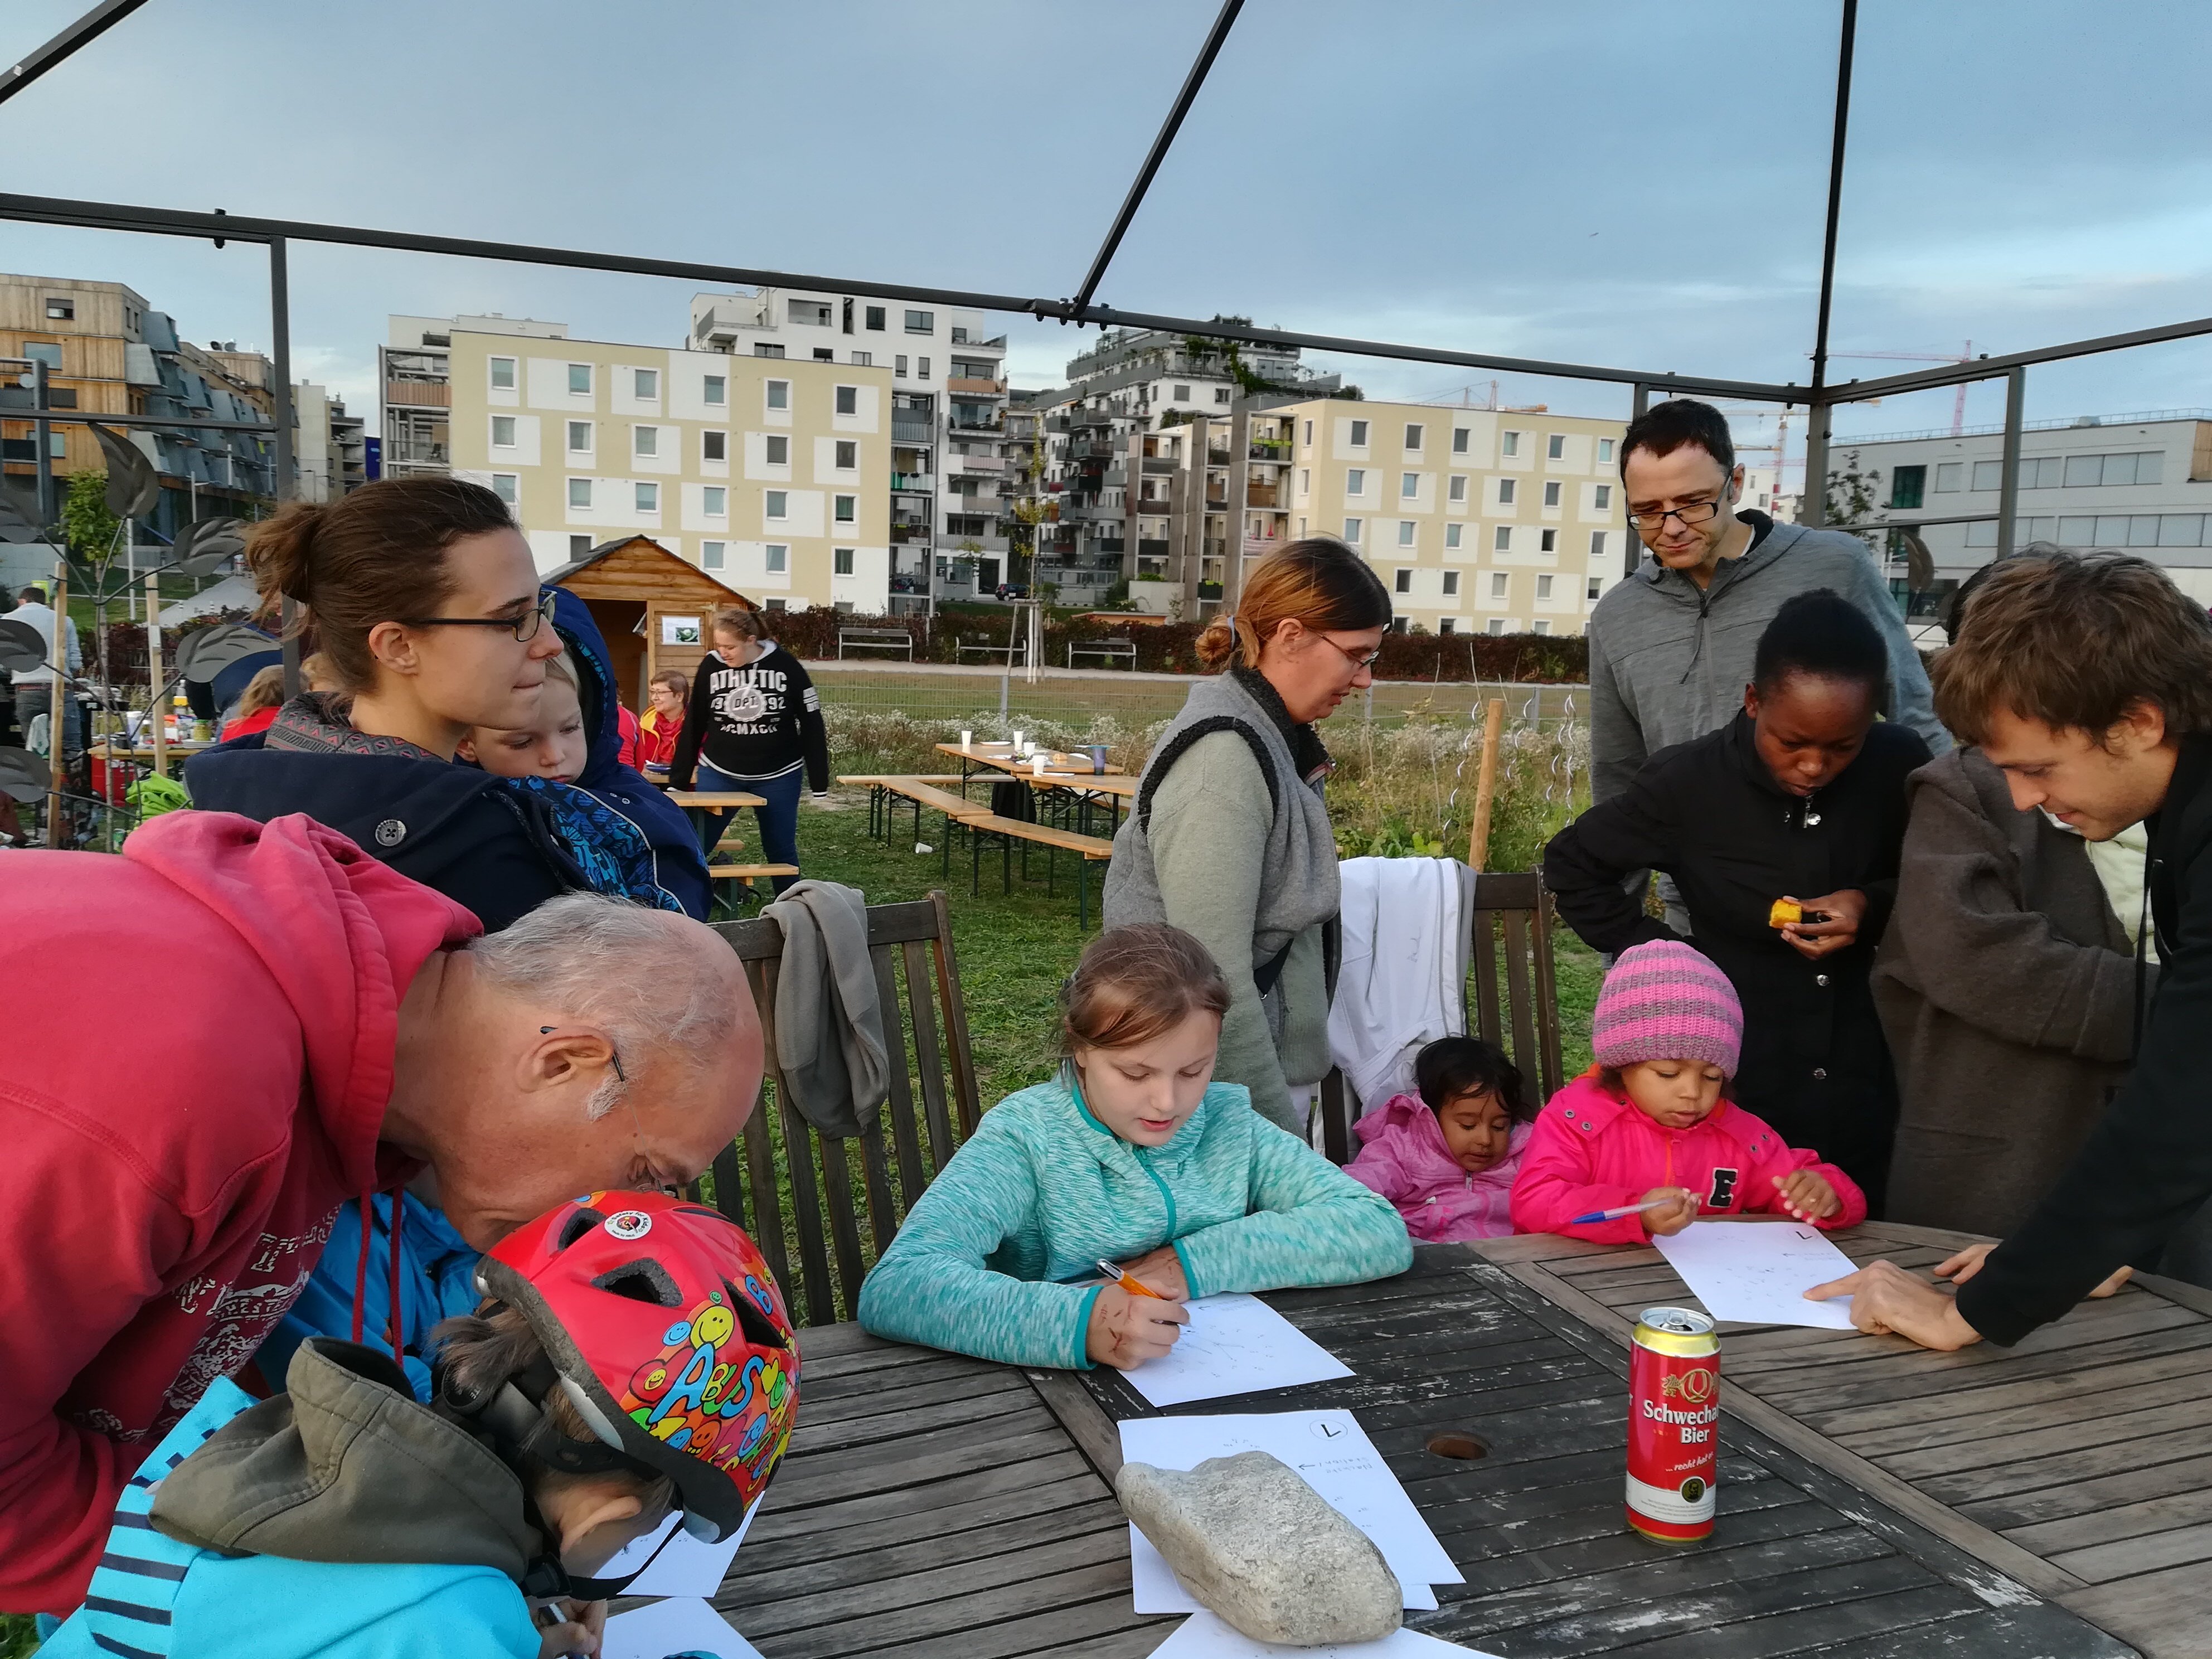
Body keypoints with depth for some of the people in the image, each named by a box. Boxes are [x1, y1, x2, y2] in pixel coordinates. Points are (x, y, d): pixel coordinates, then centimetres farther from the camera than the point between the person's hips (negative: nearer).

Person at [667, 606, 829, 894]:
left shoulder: (785, 666, -11)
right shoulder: (711, 667, -6)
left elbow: (812, 726, -6)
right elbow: (693, 726, 2)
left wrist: (819, 783, -6)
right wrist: (677, 781, 1)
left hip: (777, 778, -1)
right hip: (718, 773, 1)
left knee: (781, 852, 8)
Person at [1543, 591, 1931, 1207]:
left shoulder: (1900, 767, -9)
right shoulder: (1690, 782, -11)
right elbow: (1572, 864, 1)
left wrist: (1874, 905, -15)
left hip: (1864, 1087, 2)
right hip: (1737, 1087, -1)